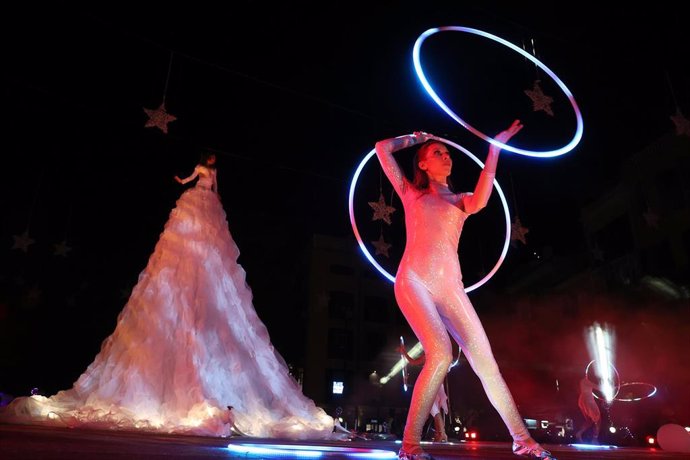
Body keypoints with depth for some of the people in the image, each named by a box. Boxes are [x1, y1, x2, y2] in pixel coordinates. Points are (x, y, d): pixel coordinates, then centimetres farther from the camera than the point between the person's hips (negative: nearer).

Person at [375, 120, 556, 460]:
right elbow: (383, 148, 12)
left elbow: (479, 202, -5)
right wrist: (415, 138, 26)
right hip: (413, 281, -3)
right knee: (441, 354, -23)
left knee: (484, 358, -4)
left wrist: (493, 151, -2)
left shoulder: (460, 200, 21)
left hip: (449, 285, 3)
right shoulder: (410, 192, 17)